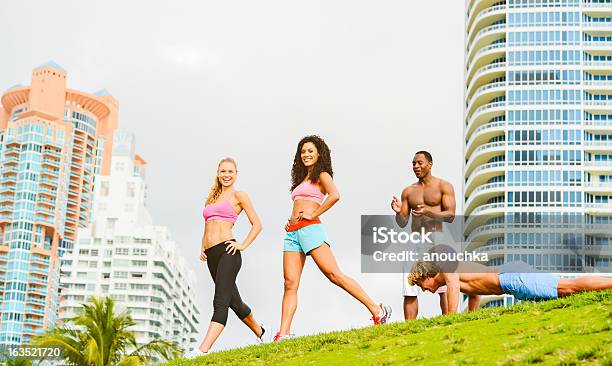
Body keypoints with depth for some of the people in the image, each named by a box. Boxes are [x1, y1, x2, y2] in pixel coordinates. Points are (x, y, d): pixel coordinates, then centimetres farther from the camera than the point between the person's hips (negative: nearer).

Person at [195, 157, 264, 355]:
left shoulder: (238, 195, 5)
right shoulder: (212, 198, 22)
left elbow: (257, 224, 2)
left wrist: (243, 245, -8)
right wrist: (202, 248, 14)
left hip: (227, 251, -7)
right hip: (211, 255, 7)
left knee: (220, 303, -15)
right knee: (234, 302, 15)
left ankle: (202, 351, -26)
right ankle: (260, 332, 36)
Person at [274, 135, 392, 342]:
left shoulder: (322, 176, 4)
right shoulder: (302, 179, 27)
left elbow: (334, 195, -16)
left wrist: (314, 214, -13)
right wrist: (290, 221, 16)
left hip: (310, 229, -7)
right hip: (293, 233, 7)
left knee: (335, 275, -13)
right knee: (290, 284, -4)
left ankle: (377, 311, -9)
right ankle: (283, 335, -10)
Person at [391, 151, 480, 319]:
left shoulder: (444, 186, 5)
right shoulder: (408, 191, 16)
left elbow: (450, 215, -6)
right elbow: (402, 223, 14)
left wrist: (428, 212, -21)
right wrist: (398, 212, -9)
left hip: (438, 239, -4)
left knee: (444, 287, -9)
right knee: (409, 291, -3)